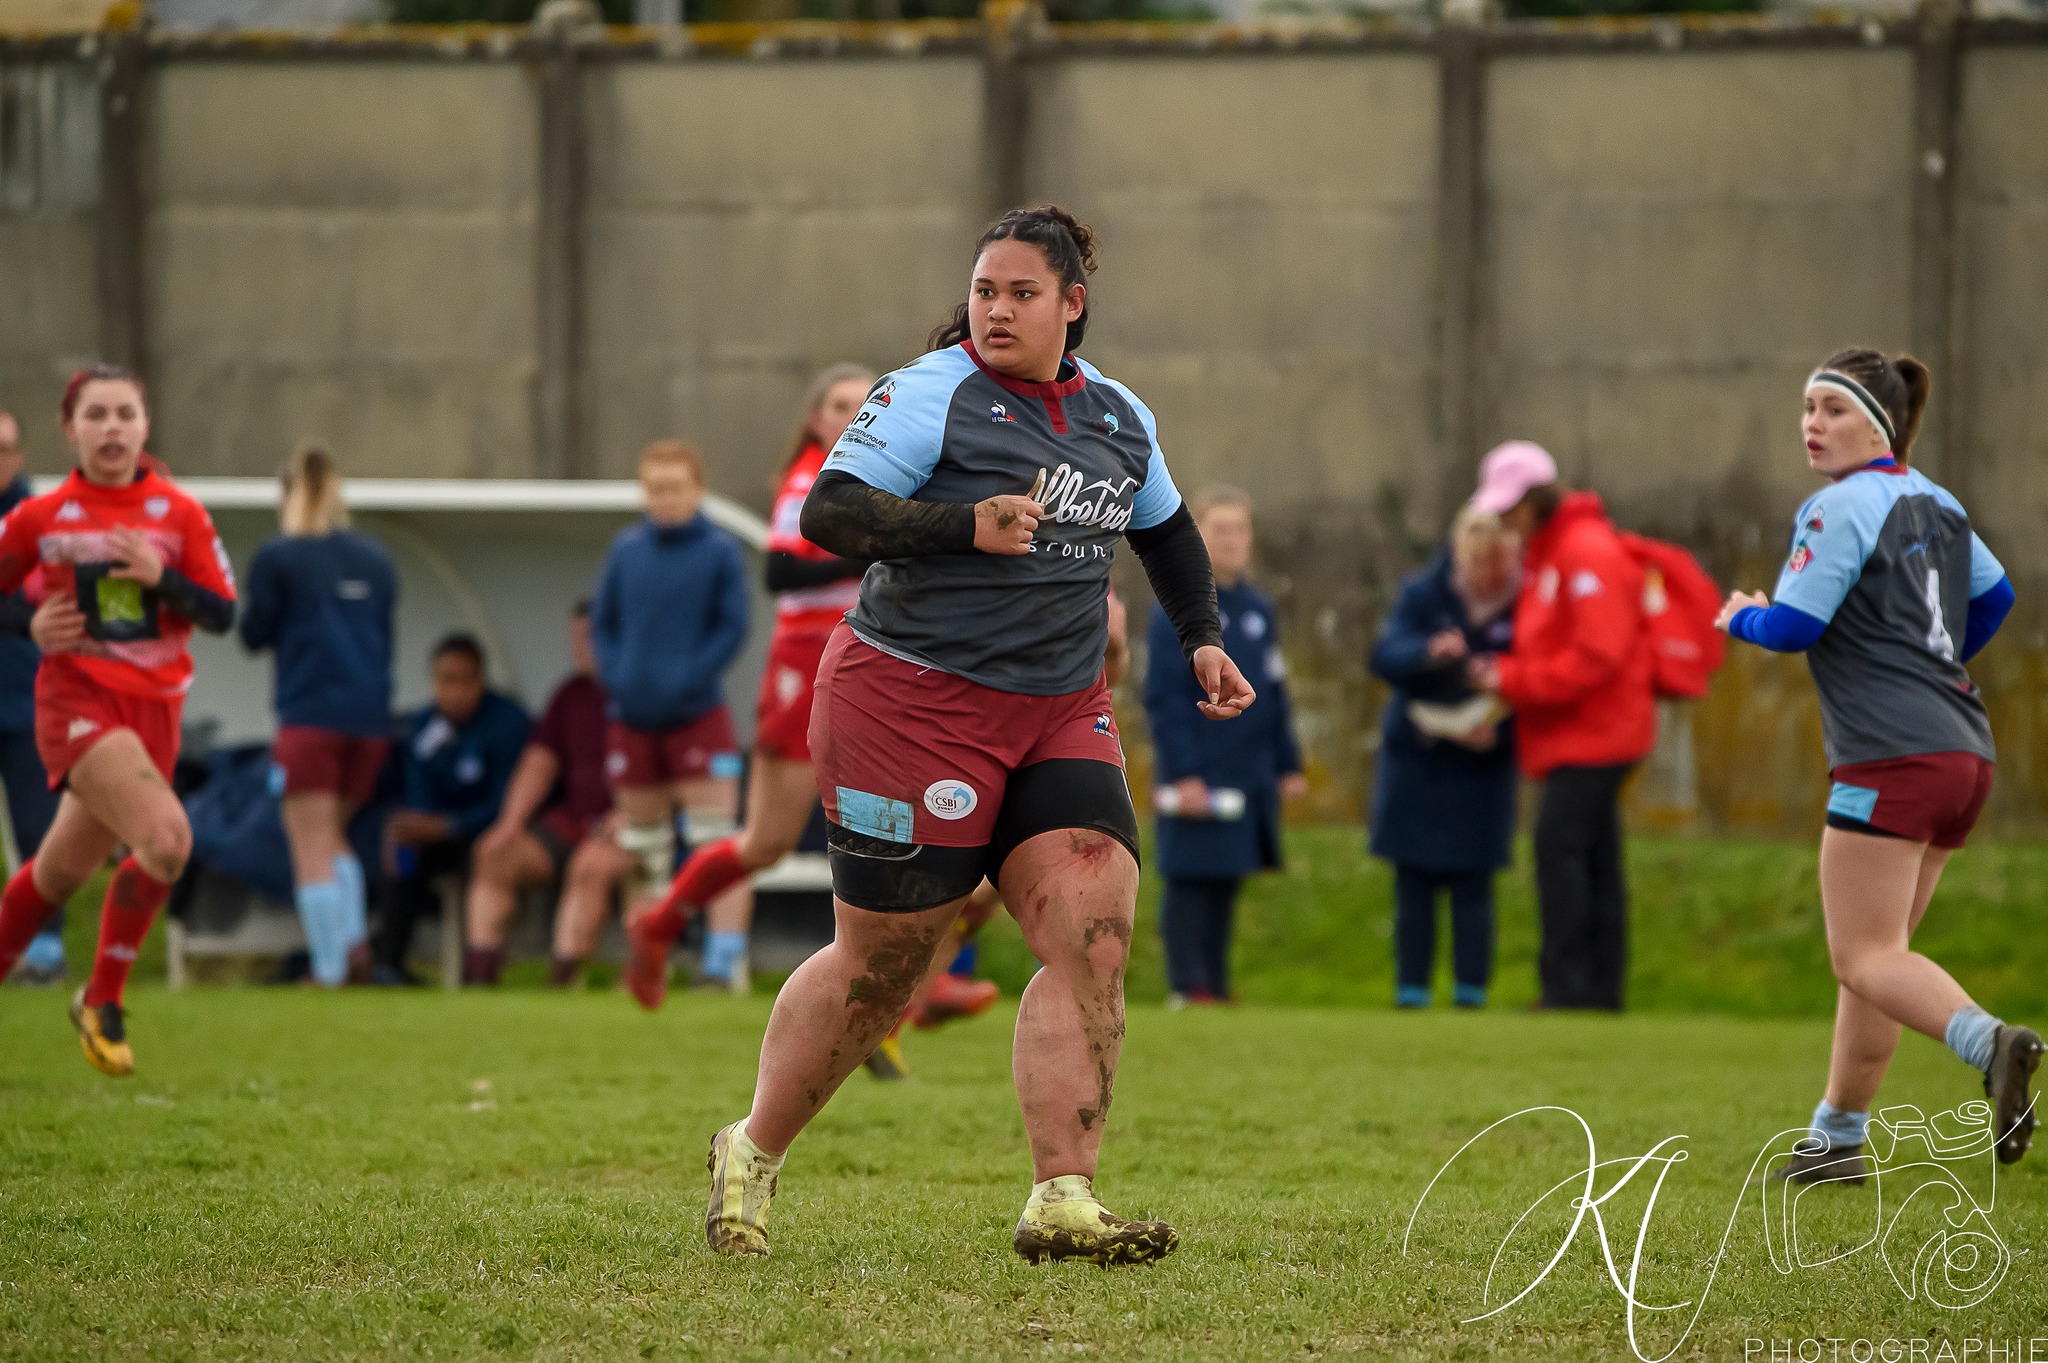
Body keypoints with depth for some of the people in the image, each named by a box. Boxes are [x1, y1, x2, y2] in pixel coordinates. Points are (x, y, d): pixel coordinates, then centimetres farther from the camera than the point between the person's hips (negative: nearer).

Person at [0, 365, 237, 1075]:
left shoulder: (179, 513, 3)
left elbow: (222, 614, 1)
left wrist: (161, 576, -15)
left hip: (155, 708, 4)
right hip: (77, 698, -4)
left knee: (62, 872, 11)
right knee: (166, 837, -23)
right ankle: (102, 1001, -8)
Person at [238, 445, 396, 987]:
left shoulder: (277, 557, -4)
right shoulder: (375, 558, 11)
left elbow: (254, 634, 1)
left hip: (309, 715, -5)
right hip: (370, 718, 5)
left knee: (313, 850, -2)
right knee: (335, 838, 20)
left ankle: (330, 969, -10)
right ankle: (355, 936, 0)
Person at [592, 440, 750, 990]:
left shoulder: (720, 552, -4)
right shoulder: (627, 549, 7)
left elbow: (732, 628, -6)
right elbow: (602, 622, 12)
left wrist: (686, 682, -15)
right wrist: (615, 677, -4)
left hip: (697, 715, -4)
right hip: (633, 718, 4)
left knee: (716, 841, -10)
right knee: (642, 853, 10)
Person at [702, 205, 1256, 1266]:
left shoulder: (1119, 418, 12)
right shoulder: (932, 395, -8)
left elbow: (1166, 528, 32)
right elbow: (827, 513, -18)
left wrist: (1203, 639, 21)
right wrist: (969, 526, -27)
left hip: (1059, 716, 6)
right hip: (913, 701, -6)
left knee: (1095, 938, -13)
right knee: (878, 965, 2)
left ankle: (1061, 1201, -14)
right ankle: (751, 1155, 23)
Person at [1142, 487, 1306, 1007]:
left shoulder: (1260, 611, 11)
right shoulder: (1177, 609, -7)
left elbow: (1275, 693, 18)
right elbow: (1164, 698, -11)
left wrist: (1288, 765, 15)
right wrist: (1183, 773, -16)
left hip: (1250, 779, 6)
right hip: (1196, 778, -6)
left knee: (1226, 885, 10)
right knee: (1191, 881, -4)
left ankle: (1216, 984, 15)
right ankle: (1187, 985, -2)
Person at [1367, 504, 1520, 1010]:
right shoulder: (1423, 594, -4)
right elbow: (1384, 656, -14)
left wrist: (1500, 731, -23)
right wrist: (1428, 652, -34)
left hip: (1481, 765, -1)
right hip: (1414, 756, 1)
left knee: (1472, 887, -3)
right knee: (1414, 887, 4)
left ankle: (1471, 989, 2)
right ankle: (1411, 988, 8)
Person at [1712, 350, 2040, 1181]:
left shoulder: (1840, 511, -10)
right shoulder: (1933, 502, 16)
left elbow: (1793, 628, -15)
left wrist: (1742, 617, 6)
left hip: (1892, 760, -9)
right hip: (1964, 751, 9)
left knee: (1865, 957, -11)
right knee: (1873, 956, 15)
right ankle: (1837, 1138, 18)